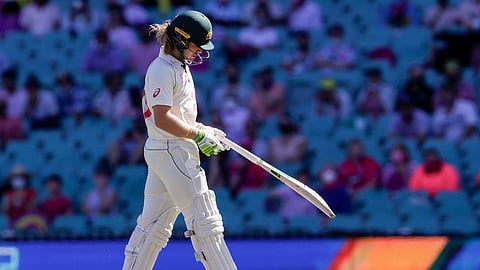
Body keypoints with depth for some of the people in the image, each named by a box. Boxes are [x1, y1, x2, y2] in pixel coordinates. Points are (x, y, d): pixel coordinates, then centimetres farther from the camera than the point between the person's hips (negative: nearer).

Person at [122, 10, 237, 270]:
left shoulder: (180, 66, 17)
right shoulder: (162, 70, -15)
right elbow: (163, 119, -22)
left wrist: (200, 129, 11)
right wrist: (199, 135, -17)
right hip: (172, 152, -10)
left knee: (153, 224, 10)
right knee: (205, 221, -9)